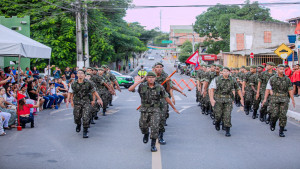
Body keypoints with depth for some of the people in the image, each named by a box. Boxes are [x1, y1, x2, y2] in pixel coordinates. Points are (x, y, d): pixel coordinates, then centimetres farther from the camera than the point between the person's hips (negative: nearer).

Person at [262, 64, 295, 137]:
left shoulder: (287, 79, 7)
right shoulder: (272, 79, 1)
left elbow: (290, 90, 8)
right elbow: (268, 89, 1)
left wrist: (292, 100, 3)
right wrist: (265, 99, -5)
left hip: (284, 99, 2)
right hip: (275, 98, -1)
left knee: (283, 115, -4)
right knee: (274, 114, -7)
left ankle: (281, 131, 4)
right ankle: (272, 123, 27)